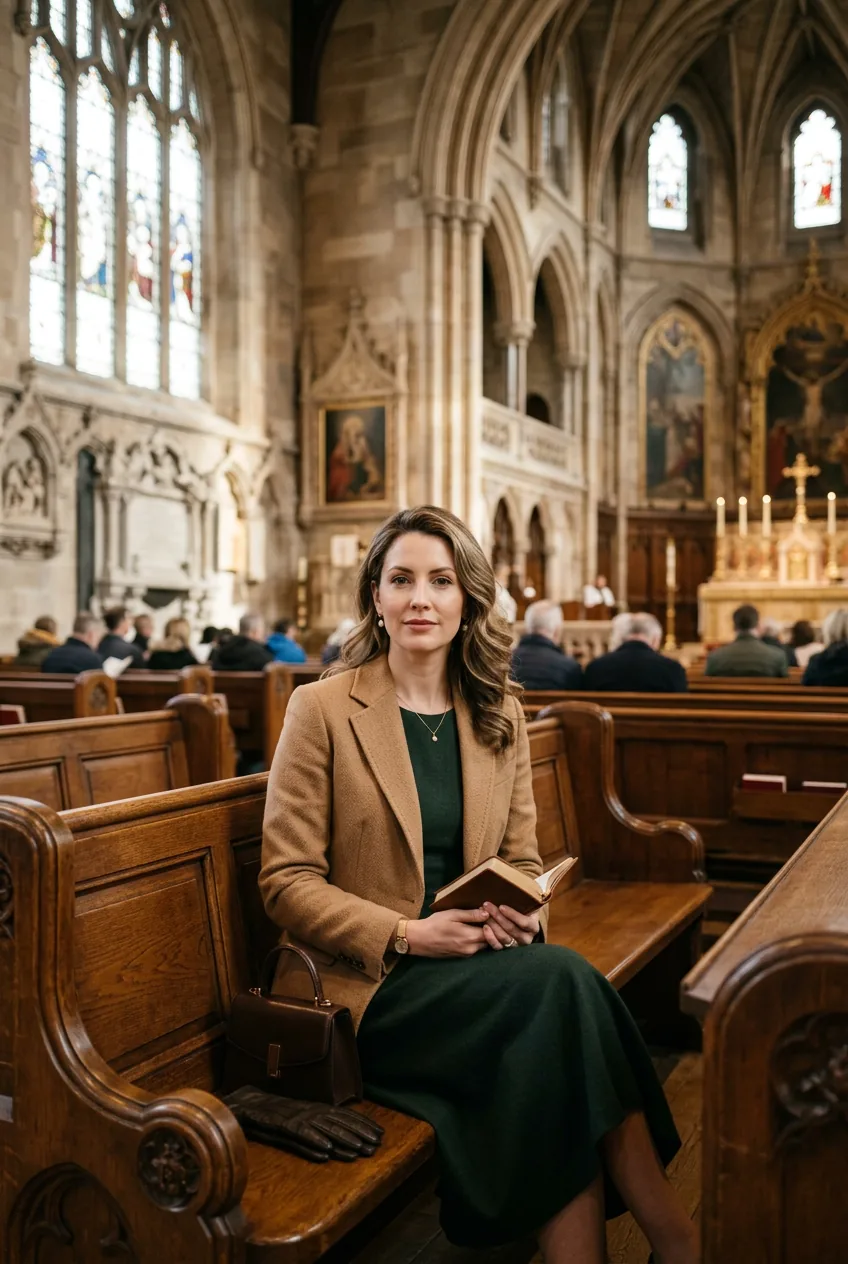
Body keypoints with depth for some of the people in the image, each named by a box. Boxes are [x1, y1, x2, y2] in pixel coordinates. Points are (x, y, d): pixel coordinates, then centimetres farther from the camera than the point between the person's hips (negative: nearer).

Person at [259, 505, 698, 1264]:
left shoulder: (501, 713, 9)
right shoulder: (324, 708, -5)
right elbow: (287, 882, -7)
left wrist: (519, 914, -9)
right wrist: (408, 933, -19)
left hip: (478, 960, 4)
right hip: (363, 986, -4)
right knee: (561, 982, -27)